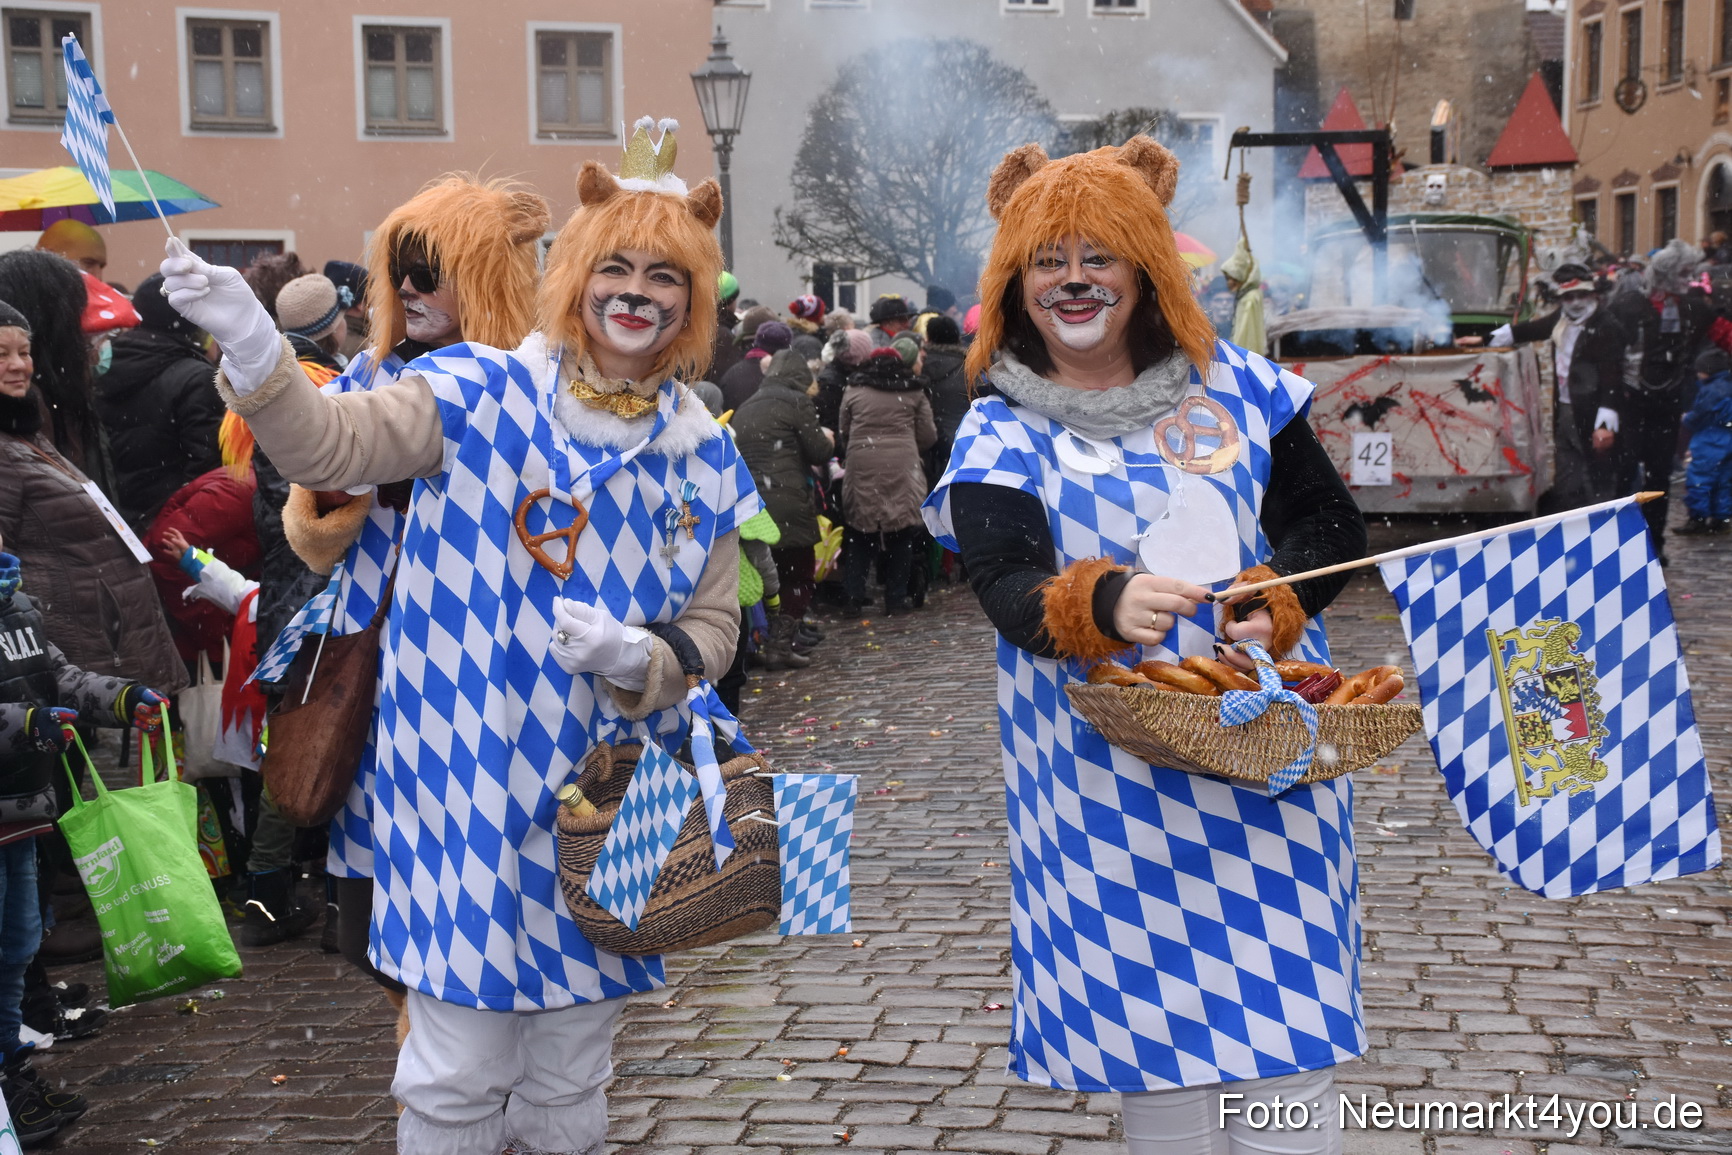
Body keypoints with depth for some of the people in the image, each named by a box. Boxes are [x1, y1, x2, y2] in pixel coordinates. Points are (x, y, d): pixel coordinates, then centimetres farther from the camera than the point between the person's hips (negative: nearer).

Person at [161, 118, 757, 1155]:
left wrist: (640, 658, -13)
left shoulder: (700, 456, 4)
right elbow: (330, 444, -15)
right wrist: (252, 346, -33)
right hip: (469, 782, -3)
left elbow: (714, 626, 8)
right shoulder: (484, 392, -4)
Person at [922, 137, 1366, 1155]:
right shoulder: (1003, 435, 1)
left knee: (1289, 1036, 1)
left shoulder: (1234, 384, 7)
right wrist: (1104, 604, -34)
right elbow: (1009, 591, -12)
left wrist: (1278, 601, -10)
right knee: (1163, 1035, 3)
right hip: (1116, 781, -1)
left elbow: (1333, 521, 10)